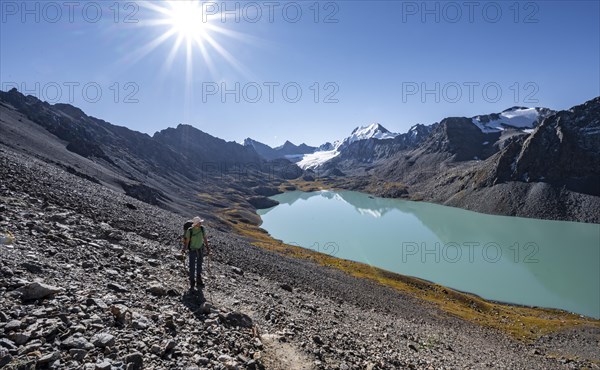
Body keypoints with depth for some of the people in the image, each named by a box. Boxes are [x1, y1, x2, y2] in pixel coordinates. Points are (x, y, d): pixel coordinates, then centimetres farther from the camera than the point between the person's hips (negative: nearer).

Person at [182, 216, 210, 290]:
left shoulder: (202, 228, -13)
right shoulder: (189, 231, -23)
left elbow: (205, 238, 0)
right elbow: (187, 242, -13)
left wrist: (207, 247, 1)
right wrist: (184, 249, -25)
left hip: (200, 250, 3)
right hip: (192, 251, -3)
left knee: (199, 266, 14)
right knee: (192, 267, 1)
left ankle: (199, 281, 28)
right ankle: (192, 283, 17)